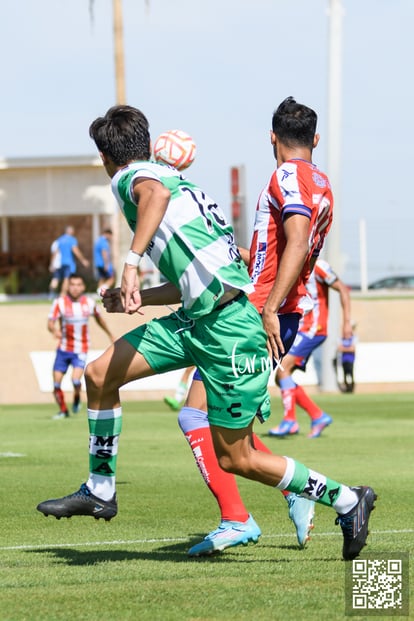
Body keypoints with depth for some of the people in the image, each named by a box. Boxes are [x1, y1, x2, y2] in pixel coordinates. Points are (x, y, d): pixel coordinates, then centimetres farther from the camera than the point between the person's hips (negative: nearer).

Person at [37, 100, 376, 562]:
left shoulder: (130, 177, -4)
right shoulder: (170, 178, 22)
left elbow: (157, 193, -33)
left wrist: (131, 262, -38)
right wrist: (131, 298, 36)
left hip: (228, 327, -9)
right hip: (196, 320, 9)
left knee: (235, 459, -1)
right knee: (99, 375, 8)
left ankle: (346, 501, 10)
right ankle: (100, 492, 18)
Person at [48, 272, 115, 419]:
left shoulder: (89, 303, -3)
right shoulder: (59, 302, -9)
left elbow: (99, 318, 16)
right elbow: (50, 323, -16)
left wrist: (110, 334, 26)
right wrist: (55, 330, -39)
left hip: (81, 350, -1)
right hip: (63, 348, 1)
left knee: (75, 380, -21)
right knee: (56, 383, -1)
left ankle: (76, 400, 13)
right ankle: (63, 410, 23)